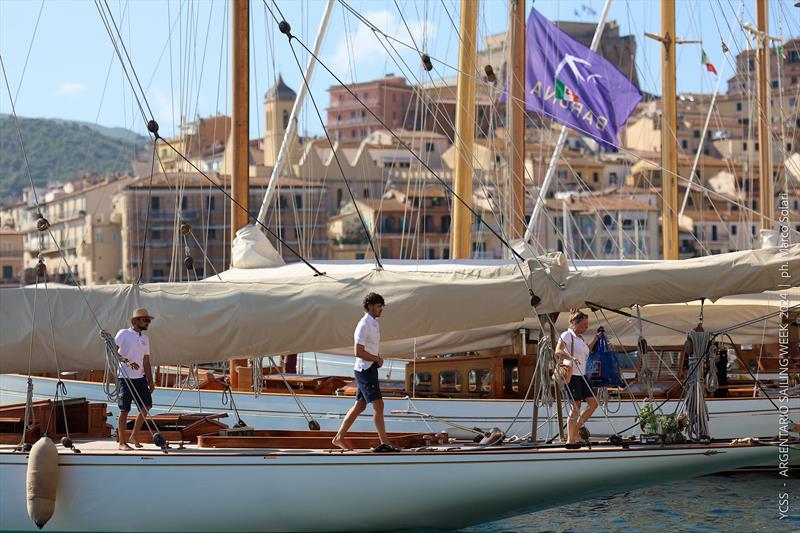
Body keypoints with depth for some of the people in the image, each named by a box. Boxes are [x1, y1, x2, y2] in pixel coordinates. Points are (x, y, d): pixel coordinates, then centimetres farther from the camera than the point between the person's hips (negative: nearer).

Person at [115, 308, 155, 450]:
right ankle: (122, 442, 4)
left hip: (140, 377, 6)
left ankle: (134, 436, 10)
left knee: (146, 406, -2)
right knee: (124, 410, -3)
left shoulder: (145, 339, 15)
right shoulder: (123, 334, -5)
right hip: (125, 377, -6)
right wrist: (127, 361, -27)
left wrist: (150, 380, 12)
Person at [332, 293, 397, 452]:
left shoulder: (374, 324, 15)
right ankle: (384, 442, -12)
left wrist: (378, 360, 6)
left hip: (370, 369, 10)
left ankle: (339, 437, 17)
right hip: (365, 369, -10)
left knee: (359, 406, 11)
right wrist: (377, 359, -11)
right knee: (378, 404, -12)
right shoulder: (364, 325, -15)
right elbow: (359, 352, -21)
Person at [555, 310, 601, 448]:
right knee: (576, 407, -8)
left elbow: (587, 352, 33)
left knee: (593, 403, 6)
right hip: (571, 374, -9)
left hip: (581, 375, 9)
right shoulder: (567, 335, -9)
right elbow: (558, 351, -22)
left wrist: (595, 339, 27)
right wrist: (571, 357, -37)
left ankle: (578, 426, 21)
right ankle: (570, 440, -3)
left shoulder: (580, 338, 18)